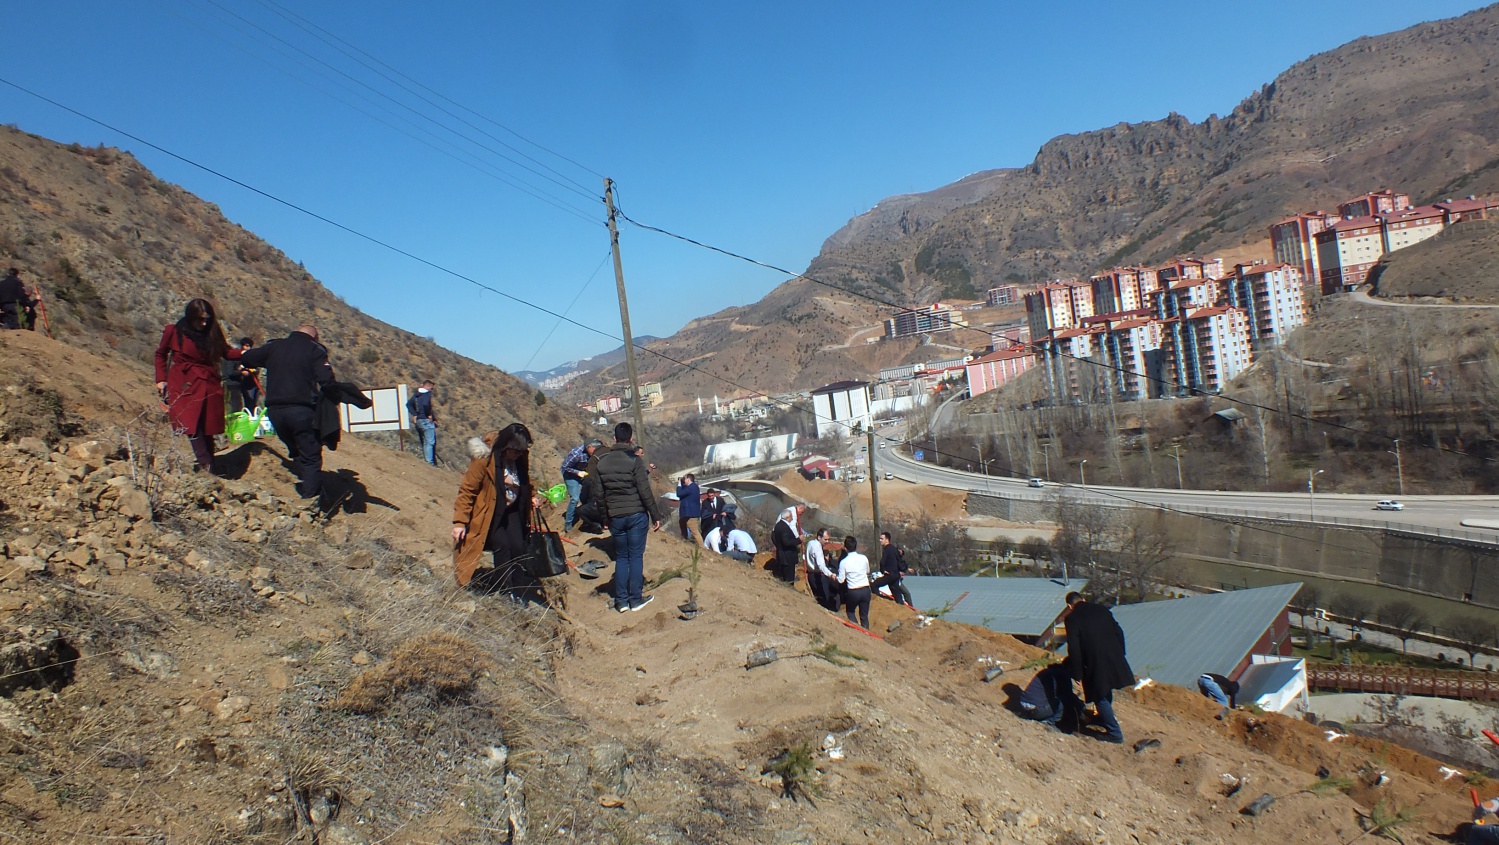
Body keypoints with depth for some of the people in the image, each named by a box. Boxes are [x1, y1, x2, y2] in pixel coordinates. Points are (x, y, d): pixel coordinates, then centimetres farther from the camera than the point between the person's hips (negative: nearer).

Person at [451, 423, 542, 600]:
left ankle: (521, 592, 4)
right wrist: (460, 522, -21)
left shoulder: (520, 458, -5)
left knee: (518, 549, -6)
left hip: (510, 511, 5)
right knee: (502, 547, -17)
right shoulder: (484, 459, -23)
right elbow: (467, 490, -19)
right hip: (488, 514, -5)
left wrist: (531, 497, -3)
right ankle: (507, 595, -6)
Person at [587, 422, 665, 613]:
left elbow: (597, 492, 7)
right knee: (636, 556, 5)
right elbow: (645, 491, -13)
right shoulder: (634, 460, -12)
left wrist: (606, 515, 18)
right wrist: (655, 515, -5)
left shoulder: (601, 461, 2)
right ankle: (636, 599, 9)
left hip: (615, 517, 4)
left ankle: (621, 600, 14)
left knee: (621, 557, 14)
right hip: (637, 515, -4)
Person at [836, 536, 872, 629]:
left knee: (850, 611, 20)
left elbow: (841, 580, -7)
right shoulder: (864, 558, -2)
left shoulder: (843, 562, -12)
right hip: (865, 590, 3)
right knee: (864, 615, 13)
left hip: (853, 592, -3)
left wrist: (836, 576, 13)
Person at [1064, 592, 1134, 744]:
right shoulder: (1102, 610, 8)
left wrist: (1077, 673, -5)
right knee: (1106, 692, 28)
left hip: (1095, 664, -6)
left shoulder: (1072, 619, -8)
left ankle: (1114, 733, 10)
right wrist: (1119, 655, 18)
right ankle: (1105, 719, 48)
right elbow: (1119, 632, 9)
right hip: (1114, 659, 6)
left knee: (1100, 697, 8)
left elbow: (1074, 648, -12)